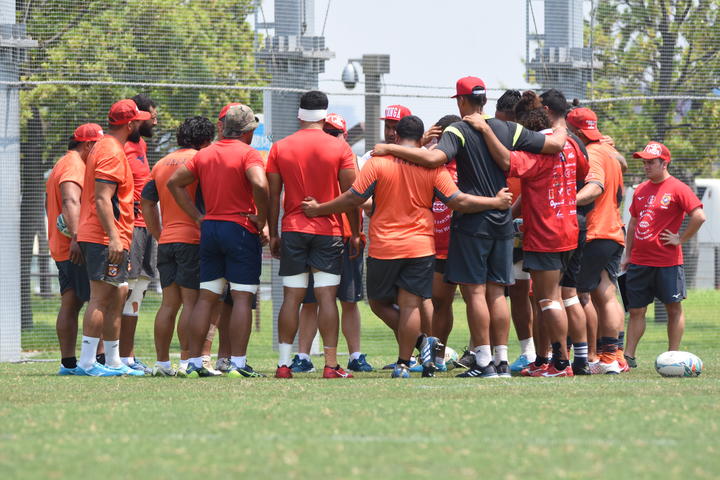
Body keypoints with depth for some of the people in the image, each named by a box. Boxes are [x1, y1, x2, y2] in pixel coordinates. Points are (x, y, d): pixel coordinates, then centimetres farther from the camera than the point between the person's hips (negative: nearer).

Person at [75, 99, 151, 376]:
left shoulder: (104, 148, 20)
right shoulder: (112, 153, -12)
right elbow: (102, 199, -21)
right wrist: (114, 237, -26)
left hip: (99, 239, 11)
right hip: (104, 239, -11)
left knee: (116, 299, 13)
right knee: (101, 297, -12)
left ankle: (114, 362, 17)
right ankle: (87, 362, -15)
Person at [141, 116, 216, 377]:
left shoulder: (161, 163, 16)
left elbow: (146, 202, 17)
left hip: (166, 241, 7)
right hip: (193, 239, -7)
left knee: (169, 303, 8)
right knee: (191, 302, -6)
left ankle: (162, 362, 6)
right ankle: (187, 361, -11)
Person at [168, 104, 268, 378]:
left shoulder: (204, 154, 11)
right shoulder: (248, 154, -9)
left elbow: (174, 182, 13)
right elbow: (260, 185, -26)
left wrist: (197, 216, 11)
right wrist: (261, 219, -12)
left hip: (209, 228, 6)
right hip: (241, 230, -6)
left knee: (206, 298, 9)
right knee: (242, 298, -4)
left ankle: (195, 363, 8)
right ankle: (238, 363, -9)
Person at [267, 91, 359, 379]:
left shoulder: (280, 148, 4)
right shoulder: (339, 148, -1)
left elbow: (273, 195, 5)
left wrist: (273, 234, 11)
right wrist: (355, 233, 6)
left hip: (293, 229, 2)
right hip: (328, 231, -2)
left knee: (291, 298, 4)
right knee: (327, 297, -3)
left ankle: (284, 364, 1)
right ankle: (331, 365, -7)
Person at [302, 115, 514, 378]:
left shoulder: (378, 162, -6)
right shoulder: (433, 167, -3)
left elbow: (353, 198, -5)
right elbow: (459, 201, -3)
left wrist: (319, 209, 9)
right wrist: (495, 202, 8)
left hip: (383, 248, -1)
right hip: (420, 247, 1)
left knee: (379, 302, 14)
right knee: (411, 305, 3)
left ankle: (419, 340, -2)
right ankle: (403, 364, -1)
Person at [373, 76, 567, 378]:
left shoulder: (459, 131, -8)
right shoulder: (508, 130, 6)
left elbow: (434, 158, -26)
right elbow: (554, 145, 7)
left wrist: (389, 149, -19)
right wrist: (560, 132, 31)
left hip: (472, 222, -5)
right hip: (502, 222, 5)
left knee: (474, 291, -4)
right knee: (496, 291, 9)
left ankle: (484, 362, -8)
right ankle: (502, 360, 8)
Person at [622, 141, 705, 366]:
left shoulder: (677, 189, -8)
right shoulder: (640, 190, 13)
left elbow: (699, 216, -15)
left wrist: (681, 239, -12)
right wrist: (627, 255, 16)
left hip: (667, 262, -6)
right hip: (639, 261, 6)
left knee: (674, 308, 1)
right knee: (636, 311, 6)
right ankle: (629, 356, 7)